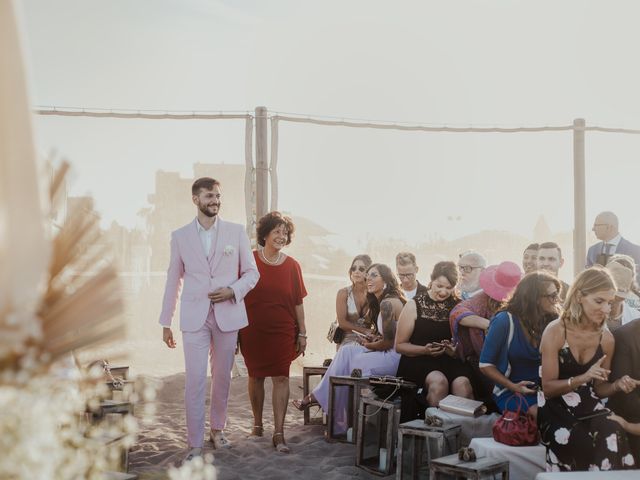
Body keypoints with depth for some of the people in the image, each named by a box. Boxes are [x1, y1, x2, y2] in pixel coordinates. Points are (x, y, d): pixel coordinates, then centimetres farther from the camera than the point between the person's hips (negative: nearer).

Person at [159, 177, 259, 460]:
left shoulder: (236, 232, 4)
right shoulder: (180, 236, 5)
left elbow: (252, 272, 7)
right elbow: (173, 280, 8)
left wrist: (233, 291, -12)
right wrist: (166, 322, 7)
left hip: (227, 314, 1)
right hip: (194, 317, -1)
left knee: (222, 377, 11)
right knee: (195, 381, -5)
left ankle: (217, 429, 30)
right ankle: (195, 445, 3)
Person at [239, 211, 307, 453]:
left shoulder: (292, 265, 1)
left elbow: (298, 303, 5)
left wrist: (302, 333, 4)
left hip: (283, 331, 1)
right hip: (253, 331, 0)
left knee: (281, 378, -4)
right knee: (256, 376, 13)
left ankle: (279, 433, -1)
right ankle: (257, 423, 31)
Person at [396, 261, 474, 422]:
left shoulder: (458, 307, 10)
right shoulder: (415, 305, 5)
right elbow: (399, 345, 5)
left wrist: (456, 350, -10)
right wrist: (425, 350, -12)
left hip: (451, 360, 2)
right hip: (419, 360, -2)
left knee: (463, 383, -32)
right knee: (438, 381, -34)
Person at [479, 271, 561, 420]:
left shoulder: (551, 322, 5)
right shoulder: (505, 321, -9)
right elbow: (485, 364, -6)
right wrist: (513, 386, -18)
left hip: (543, 390, 4)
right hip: (510, 392, -4)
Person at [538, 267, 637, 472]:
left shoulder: (606, 338, 3)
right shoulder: (555, 332, -11)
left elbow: (598, 389, 12)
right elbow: (548, 388, -10)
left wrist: (617, 385, -9)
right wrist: (583, 378, -24)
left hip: (589, 408, 4)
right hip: (556, 410, -4)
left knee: (613, 436, -26)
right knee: (582, 445, -30)